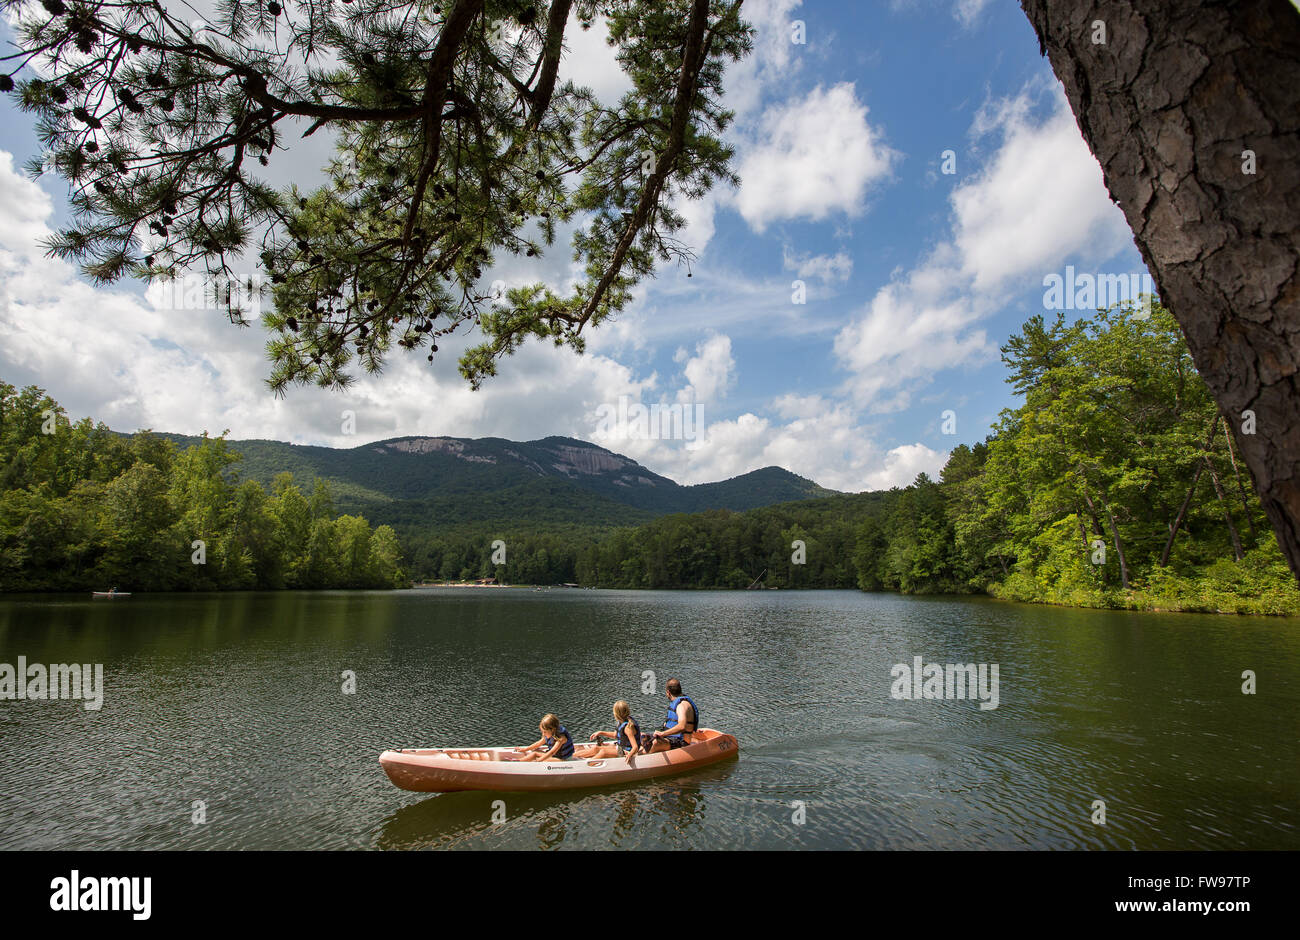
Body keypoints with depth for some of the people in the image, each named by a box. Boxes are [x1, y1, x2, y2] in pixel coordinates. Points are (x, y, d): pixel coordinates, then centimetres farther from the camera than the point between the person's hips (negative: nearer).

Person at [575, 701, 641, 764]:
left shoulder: (628, 727, -28)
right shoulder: (622, 722, 0)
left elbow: (635, 747, -30)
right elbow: (615, 735, 17)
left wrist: (630, 755, -50)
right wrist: (600, 733, 12)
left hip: (628, 751, -8)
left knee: (603, 751, -25)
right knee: (595, 748, 0)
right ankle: (571, 755, 3)